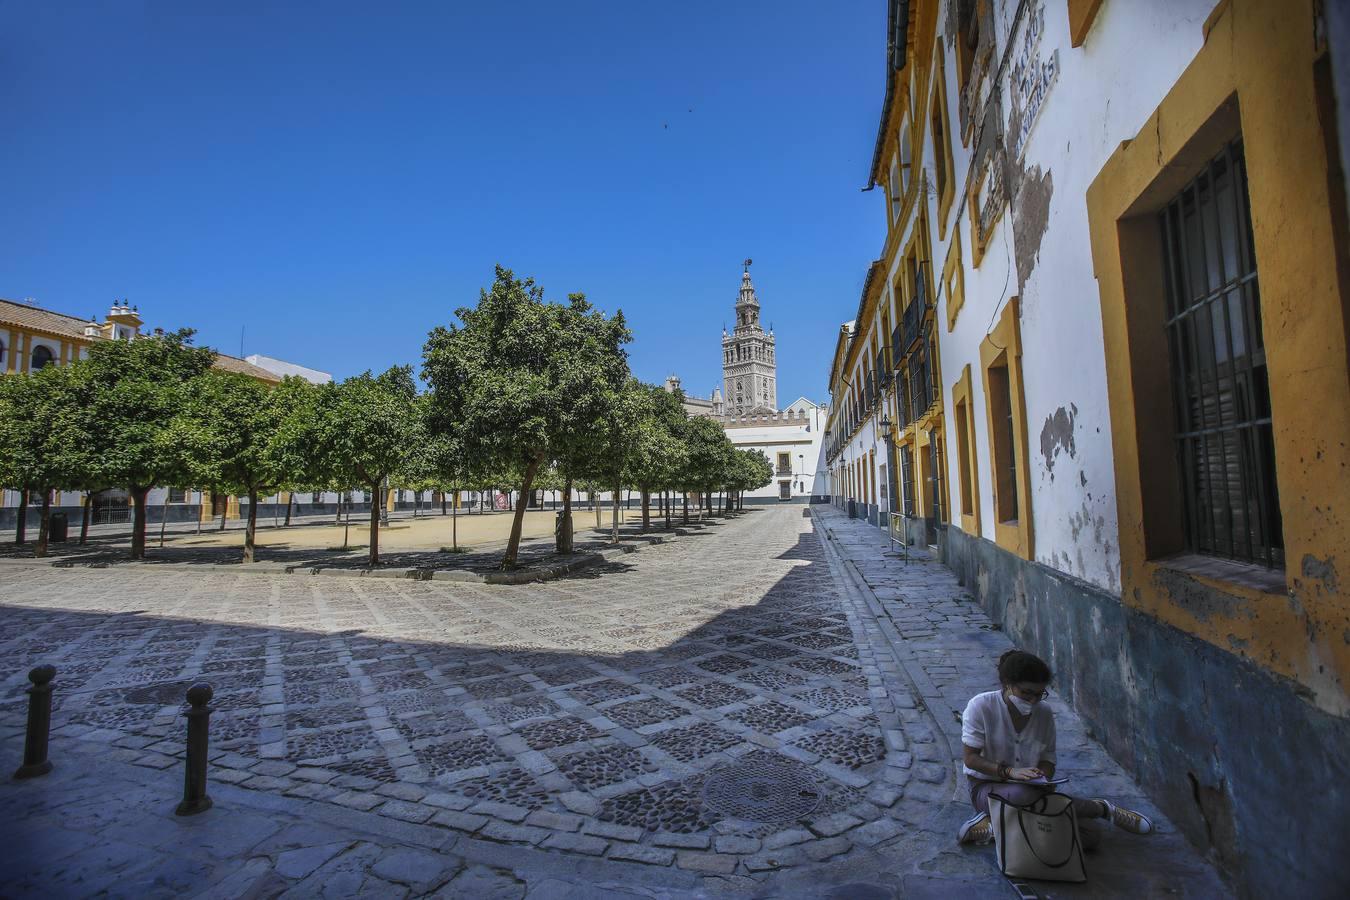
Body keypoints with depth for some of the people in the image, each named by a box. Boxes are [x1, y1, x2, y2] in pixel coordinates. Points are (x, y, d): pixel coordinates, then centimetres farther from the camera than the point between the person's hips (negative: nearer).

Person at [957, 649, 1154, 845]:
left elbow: (1047, 759, 4)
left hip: (1030, 788, 3)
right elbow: (971, 759, -15)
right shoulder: (981, 706, -15)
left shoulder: (1044, 713, 0)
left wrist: (1044, 779, -18)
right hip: (986, 788, -3)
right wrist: (1010, 772, -28)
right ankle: (1099, 808, -11)